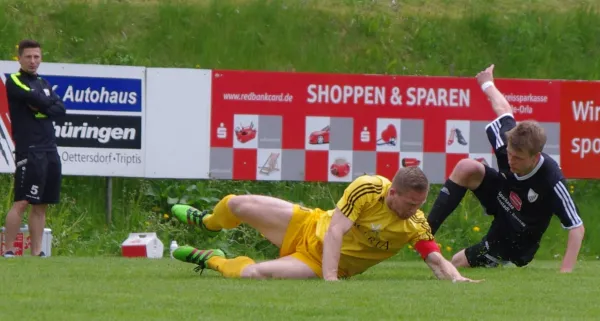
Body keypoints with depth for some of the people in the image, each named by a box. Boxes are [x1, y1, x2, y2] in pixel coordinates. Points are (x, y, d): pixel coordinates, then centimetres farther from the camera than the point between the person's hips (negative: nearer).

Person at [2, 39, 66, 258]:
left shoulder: (43, 84, 20)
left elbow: (60, 109, 7)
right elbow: (36, 99, -15)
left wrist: (42, 108, -9)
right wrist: (49, 103, 4)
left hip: (50, 150, 7)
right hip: (29, 150, -7)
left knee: (41, 205, 5)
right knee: (21, 202, -12)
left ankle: (36, 252, 7)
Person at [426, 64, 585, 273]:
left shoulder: (551, 182, -40)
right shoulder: (509, 141, -26)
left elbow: (576, 227, -33)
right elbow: (504, 110, -4)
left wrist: (566, 271, -42)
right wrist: (487, 83, 15)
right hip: (501, 199, 5)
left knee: (458, 264, -7)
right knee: (467, 168, -19)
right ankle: (427, 229, -16)